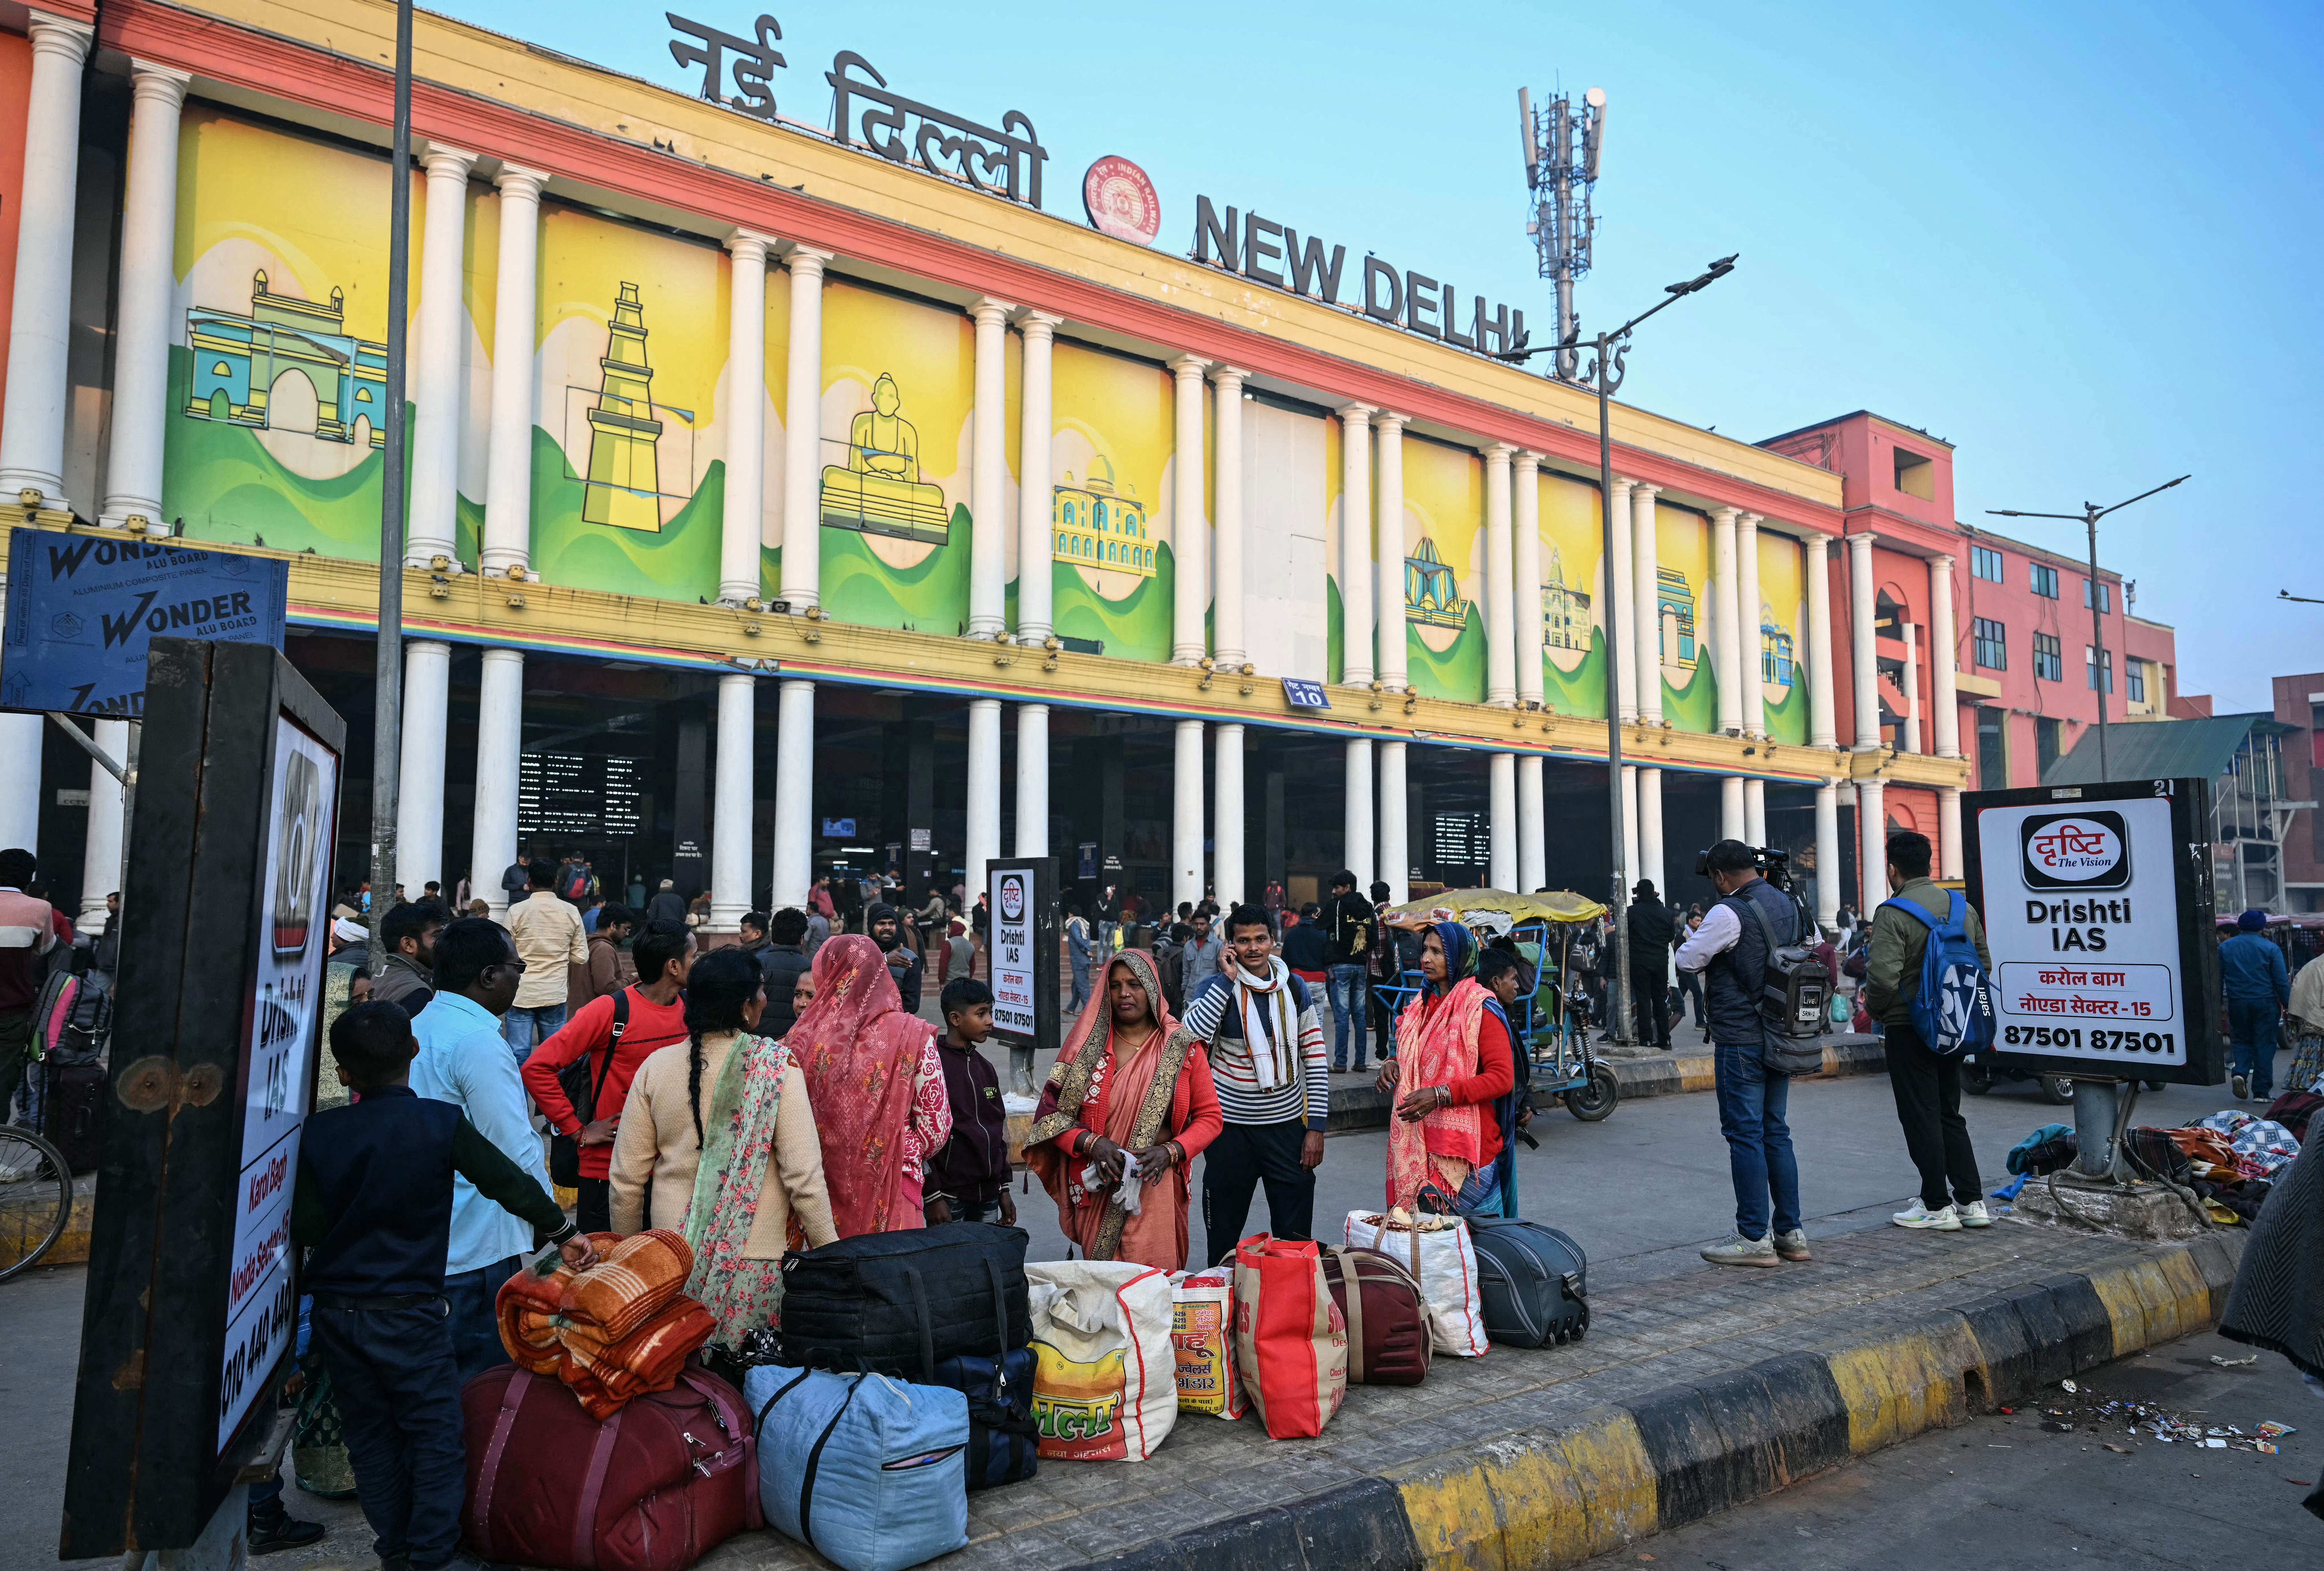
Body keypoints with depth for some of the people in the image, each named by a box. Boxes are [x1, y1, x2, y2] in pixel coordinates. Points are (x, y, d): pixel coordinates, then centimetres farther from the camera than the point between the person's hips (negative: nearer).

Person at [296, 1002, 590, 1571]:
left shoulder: (318, 1134, -5)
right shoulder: (442, 1124, -12)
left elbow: (305, 1229, -4)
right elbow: (510, 1182, -8)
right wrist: (563, 1232, 4)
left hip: (336, 1309, 4)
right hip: (409, 1309, -3)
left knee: (370, 1435, 17)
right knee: (436, 1438, 7)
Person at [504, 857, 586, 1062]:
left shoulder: (516, 911, -7)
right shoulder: (571, 912, -1)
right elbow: (581, 958, 2)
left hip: (521, 995, -2)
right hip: (555, 995, 2)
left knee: (519, 1055, 2)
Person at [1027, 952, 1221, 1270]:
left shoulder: (1182, 1048, 1)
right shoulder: (1087, 1043, 4)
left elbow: (1210, 1117, 4)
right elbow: (1051, 1111, 4)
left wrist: (1171, 1152, -11)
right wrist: (1091, 1143, -12)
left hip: (1155, 1189, -1)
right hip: (1097, 1192, 1)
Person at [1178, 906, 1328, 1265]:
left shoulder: (1294, 988, 2)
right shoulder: (1218, 989, -5)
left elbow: (1316, 1059, 5)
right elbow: (1189, 1039, -24)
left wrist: (1316, 1128, 1)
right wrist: (1228, 979, -21)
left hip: (1288, 1125, 2)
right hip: (1231, 1128, -2)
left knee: (1296, 1236, 8)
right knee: (1223, 1236, 10)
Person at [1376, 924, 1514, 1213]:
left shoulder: (1481, 1009, -9)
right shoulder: (1423, 1004, 14)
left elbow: (1502, 1077, -16)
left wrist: (1441, 1095, -22)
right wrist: (1393, 1065, 5)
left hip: (1463, 1144, -6)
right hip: (1418, 1142, 6)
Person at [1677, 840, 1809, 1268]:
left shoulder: (1729, 912, -17)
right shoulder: (1786, 905, 9)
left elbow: (1687, 961, -11)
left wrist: (1696, 936, 10)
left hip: (1740, 1038, -8)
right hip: (1780, 1036, 8)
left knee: (1745, 1134, -2)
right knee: (1776, 1132, 14)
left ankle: (1755, 1239, 3)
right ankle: (1791, 1233, 19)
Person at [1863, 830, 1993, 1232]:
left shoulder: (1893, 913, -17)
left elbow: (1883, 976, -24)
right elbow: (1984, 965, 12)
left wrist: (1874, 1010, -5)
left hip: (1909, 1029, -7)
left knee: (1921, 1119, 2)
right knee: (1949, 1115, 17)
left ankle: (1937, 1207, 8)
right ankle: (1971, 1201, 18)